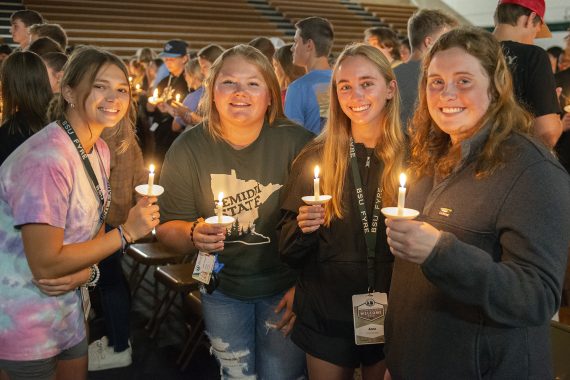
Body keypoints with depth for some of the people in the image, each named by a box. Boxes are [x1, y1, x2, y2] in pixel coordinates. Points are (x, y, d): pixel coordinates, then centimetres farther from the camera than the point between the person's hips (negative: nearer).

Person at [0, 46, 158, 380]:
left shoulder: (99, 150, 0)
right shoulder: (46, 159, -26)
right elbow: (45, 265, -25)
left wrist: (88, 270, -13)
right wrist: (127, 232, -21)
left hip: (69, 302, 8)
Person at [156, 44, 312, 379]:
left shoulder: (297, 143, -16)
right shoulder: (189, 148, -10)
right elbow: (167, 228, -5)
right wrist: (193, 234, -26)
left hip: (284, 287, -1)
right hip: (222, 289, 2)